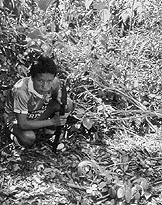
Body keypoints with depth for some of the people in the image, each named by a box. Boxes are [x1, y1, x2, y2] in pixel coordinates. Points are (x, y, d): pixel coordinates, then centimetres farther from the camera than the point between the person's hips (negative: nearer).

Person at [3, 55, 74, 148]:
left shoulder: (54, 82, -24)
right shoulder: (21, 91, -39)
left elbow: (57, 93, 3)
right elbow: (22, 124, -36)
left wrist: (62, 104, -21)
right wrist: (52, 121, -37)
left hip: (38, 111, 6)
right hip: (16, 117, -5)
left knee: (69, 104, -15)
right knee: (28, 138, -37)